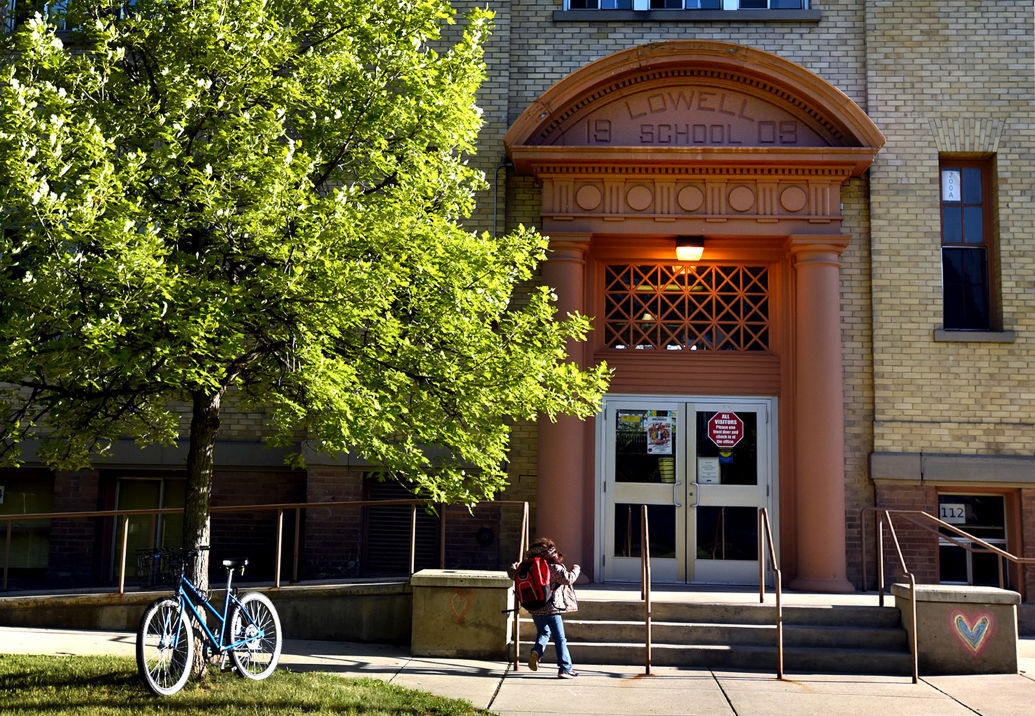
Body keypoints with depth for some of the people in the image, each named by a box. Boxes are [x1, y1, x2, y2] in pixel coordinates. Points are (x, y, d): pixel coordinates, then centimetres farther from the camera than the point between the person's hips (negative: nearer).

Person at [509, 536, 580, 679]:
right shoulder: (554, 568, -10)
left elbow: (513, 574, 15)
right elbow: (568, 579, -18)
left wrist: (514, 566, 38)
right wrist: (575, 570, 1)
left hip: (535, 610, 5)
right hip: (552, 609, -5)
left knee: (543, 632, 27)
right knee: (559, 639, 2)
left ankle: (536, 651, 0)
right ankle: (565, 668, 0)